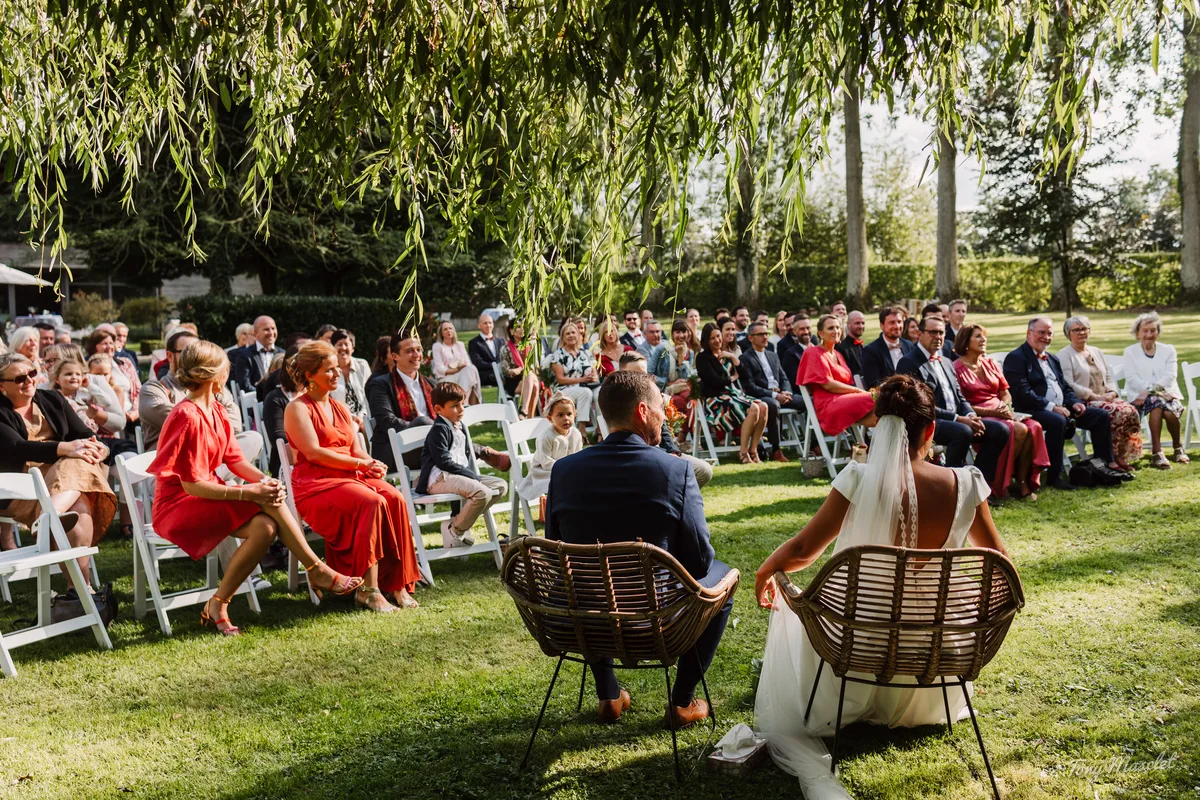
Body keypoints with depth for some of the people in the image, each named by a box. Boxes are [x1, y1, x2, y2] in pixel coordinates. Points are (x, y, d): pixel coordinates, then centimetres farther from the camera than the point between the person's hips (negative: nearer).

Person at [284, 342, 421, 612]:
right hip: (314, 482, -6)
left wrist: (373, 465, -8)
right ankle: (368, 590, -30)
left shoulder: (341, 408, 22)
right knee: (371, 502, -33)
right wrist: (360, 464, -15)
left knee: (395, 498, -23)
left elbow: (357, 450, 15)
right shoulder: (298, 409, 0)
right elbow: (313, 452, -12)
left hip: (352, 476, 7)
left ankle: (396, 583, -23)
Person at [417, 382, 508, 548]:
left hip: (460, 475, 10)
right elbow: (444, 461, -16)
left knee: (500, 485, 2)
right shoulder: (439, 430, -8)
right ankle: (454, 531, -12)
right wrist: (472, 475, -15)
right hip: (439, 478, -10)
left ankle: (457, 521, -3)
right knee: (482, 493, -31)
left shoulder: (459, 427, 22)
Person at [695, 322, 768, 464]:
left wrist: (734, 358, 0)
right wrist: (732, 378, 6)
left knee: (763, 407, -19)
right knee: (753, 409, -28)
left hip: (733, 394, 7)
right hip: (715, 400, -7)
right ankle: (743, 452, -23)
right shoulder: (702, 358, 0)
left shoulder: (727, 355, 19)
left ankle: (753, 449, -15)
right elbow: (715, 381, -10)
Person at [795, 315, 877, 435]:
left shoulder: (837, 355, 28)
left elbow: (847, 381, 20)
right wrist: (859, 391, -9)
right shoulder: (813, 353, 3)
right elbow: (827, 384, -8)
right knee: (873, 401, -29)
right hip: (828, 406, -8)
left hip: (844, 400, 8)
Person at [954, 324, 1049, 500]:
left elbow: (1005, 393, 19)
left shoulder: (991, 364, 18)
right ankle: (999, 483, -13)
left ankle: (1023, 482, -17)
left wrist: (1006, 406, -5)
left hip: (1001, 412, 7)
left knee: (1034, 427, -22)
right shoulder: (957, 369, -4)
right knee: (1019, 430, -29)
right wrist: (991, 412, -17)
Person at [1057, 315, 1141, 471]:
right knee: (1118, 412, -29)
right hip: (1082, 403, -7)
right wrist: (1095, 396, -17)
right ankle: (1113, 458, -19)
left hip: (1105, 398, 7)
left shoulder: (1096, 352, 22)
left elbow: (1109, 376, 20)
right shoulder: (1064, 355, -1)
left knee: (1131, 410, -21)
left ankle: (1124, 457, -15)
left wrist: (1112, 393, -2)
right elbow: (1068, 385, -12)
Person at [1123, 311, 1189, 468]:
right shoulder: (1130, 352, 10)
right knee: (1157, 402, -35)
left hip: (1166, 393, 1)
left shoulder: (1168, 350, 13)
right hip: (1141, 396, -1)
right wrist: (1154, 391, -19)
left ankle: (1177, 447, -3)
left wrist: (1151, 390, -21)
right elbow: (1132, 379, -4)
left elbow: (1169, 376, -3)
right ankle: (1156, 452, -35)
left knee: (1170, 411, -32)